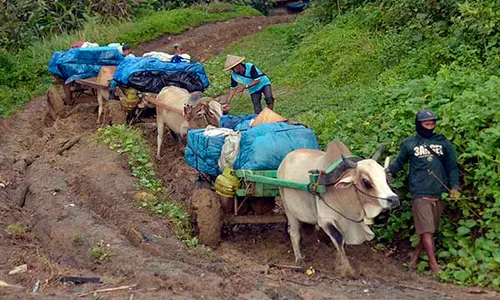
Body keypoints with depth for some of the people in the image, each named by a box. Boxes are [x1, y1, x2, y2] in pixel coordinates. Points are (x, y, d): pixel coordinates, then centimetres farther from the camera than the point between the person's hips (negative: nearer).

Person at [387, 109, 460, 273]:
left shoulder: (443, 142, 9)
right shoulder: (409, 143, 4)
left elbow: (452, 167, 11)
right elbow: (399, 162, 13)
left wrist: (455, 186, -2)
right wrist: (388, 171, -6)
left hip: (440, 192, 3)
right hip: (420, 193, -3)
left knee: (431, 228, 10)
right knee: (427, 229, -7)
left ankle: (416, 254, 27)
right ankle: (434, 264, -4)